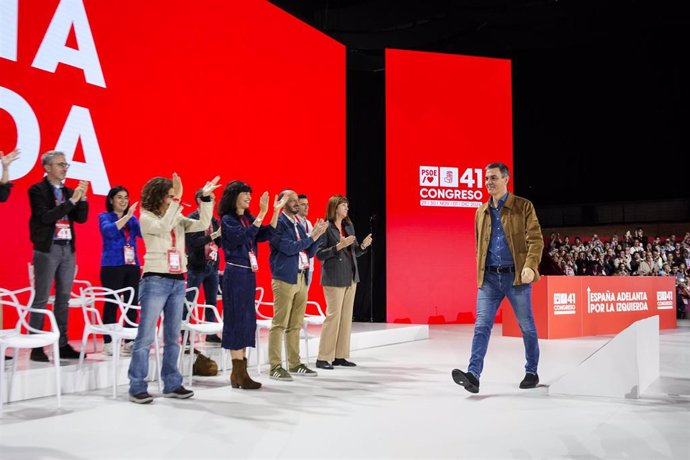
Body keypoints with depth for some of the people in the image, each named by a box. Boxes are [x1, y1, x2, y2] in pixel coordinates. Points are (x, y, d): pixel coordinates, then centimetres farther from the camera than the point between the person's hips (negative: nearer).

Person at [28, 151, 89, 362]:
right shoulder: (37, 190, -4)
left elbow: (81, 218, 7)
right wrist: (71, 200, -18)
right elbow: (45, 216, -17)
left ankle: (62, 345, 13)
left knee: (63, 298, 8)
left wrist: (82, 198, -7)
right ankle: (36, 347, 1)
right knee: (41, 299, -3)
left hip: (68, 249, 6)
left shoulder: (69, 192, 13)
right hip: (47, 249, -6)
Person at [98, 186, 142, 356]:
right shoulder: (104, 216, 3)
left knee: (132, 304, 2)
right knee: (112, 304, -4)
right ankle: (108, 343, 0)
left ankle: (129, 342, 9)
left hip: (132, 266, 4)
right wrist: (127, 216, -25)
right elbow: (109, 231, -18)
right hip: (112, 266, -4)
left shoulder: (132, 219, 14)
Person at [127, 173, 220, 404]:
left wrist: (206, 198, -9)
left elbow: (203, 225, -1)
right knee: (146, 337, -5)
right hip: (155, 281, -6)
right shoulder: (146, 218, -3)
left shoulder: (178, 219, 11)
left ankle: (172, 384, 19)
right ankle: (137, 387, 0)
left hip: (177, 282, 6)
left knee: (173, 337, 11)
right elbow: (164, 228, -23)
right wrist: (177, 200, -27)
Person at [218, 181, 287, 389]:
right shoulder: (228, 220, -8)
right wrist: (261, 214, -25)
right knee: (237, 320, -6)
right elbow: (244, 237, -23)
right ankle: (239, 374, -1)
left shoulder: (248, 218, 12)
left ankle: (239, 372, 15)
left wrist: (276, 212, -3)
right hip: (235, 273, -8)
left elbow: (265, 235, 4)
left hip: (249, 274, 8)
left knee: (247, 321, 8)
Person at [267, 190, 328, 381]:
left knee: (295, 325, 12)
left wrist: (317, 235, 3)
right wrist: (312, 236, -11)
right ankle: (275, 367, -3)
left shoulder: (299, 225, 17)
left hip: (302, 278, 8)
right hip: (285, 279, -8)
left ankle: (294, 363, 19)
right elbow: (289, 248, -16)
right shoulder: (278, 223, -7)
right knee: (279, 324, -6)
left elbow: (310, 252, 17)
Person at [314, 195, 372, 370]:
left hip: (350, 277, 7)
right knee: (333, 315, -8)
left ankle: (340, 356, 13)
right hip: (334, 278, -7)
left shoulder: (349, 226, 13)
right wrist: (339, 246, -21)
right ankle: (323, 358, -1)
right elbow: (320, 254, -11)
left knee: (347, 317, 7)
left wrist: (363, 245, -3)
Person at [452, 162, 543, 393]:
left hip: (516, 276, -3)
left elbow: (536, 240, -7)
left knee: (527, 326, 8)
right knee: (481, 325, -8)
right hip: (489, 278, 3)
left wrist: (530, 266, -21)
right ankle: (473, 375, -15)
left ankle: (531, 372, 24)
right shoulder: (481, 212, 13)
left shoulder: (523, 206, -1)